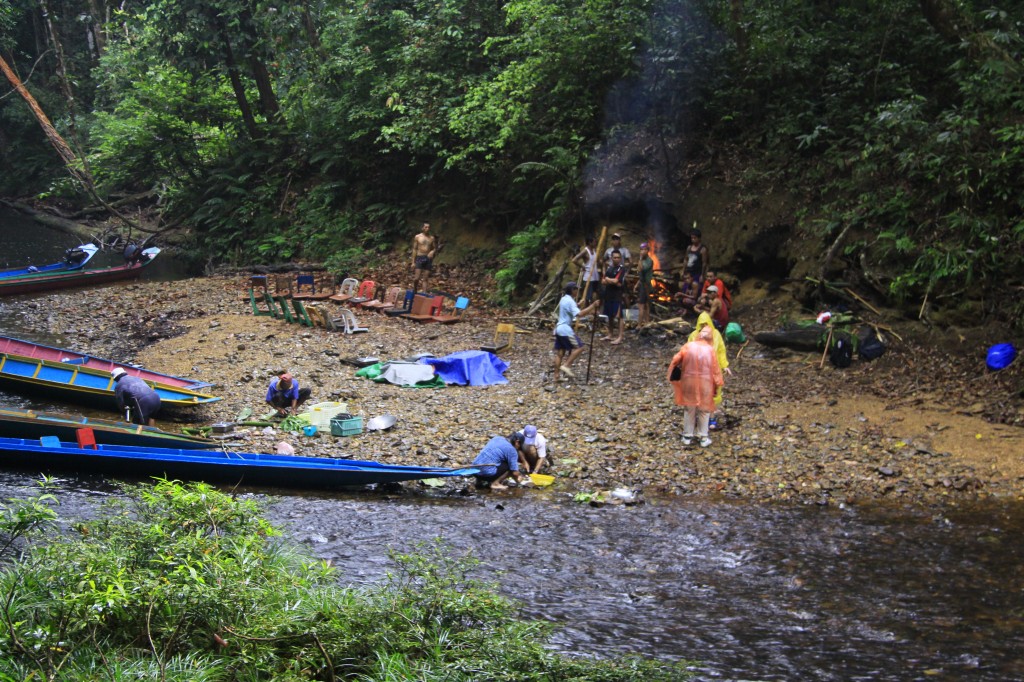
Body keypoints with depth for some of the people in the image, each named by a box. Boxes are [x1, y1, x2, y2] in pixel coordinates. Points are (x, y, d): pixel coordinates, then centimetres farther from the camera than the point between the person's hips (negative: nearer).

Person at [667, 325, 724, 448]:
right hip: (705, 384, -1)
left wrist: (671, 376, 11)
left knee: (689, 410, 16)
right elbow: (715, 369, -5)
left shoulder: (688, 346, -7)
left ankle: (687, 436, 20)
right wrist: (717, 384, 8)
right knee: (704, 410, 13)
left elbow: (675, 361, -3)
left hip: (689, 383, 2)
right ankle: (703, 438, 14)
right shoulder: (710, 350, -10)